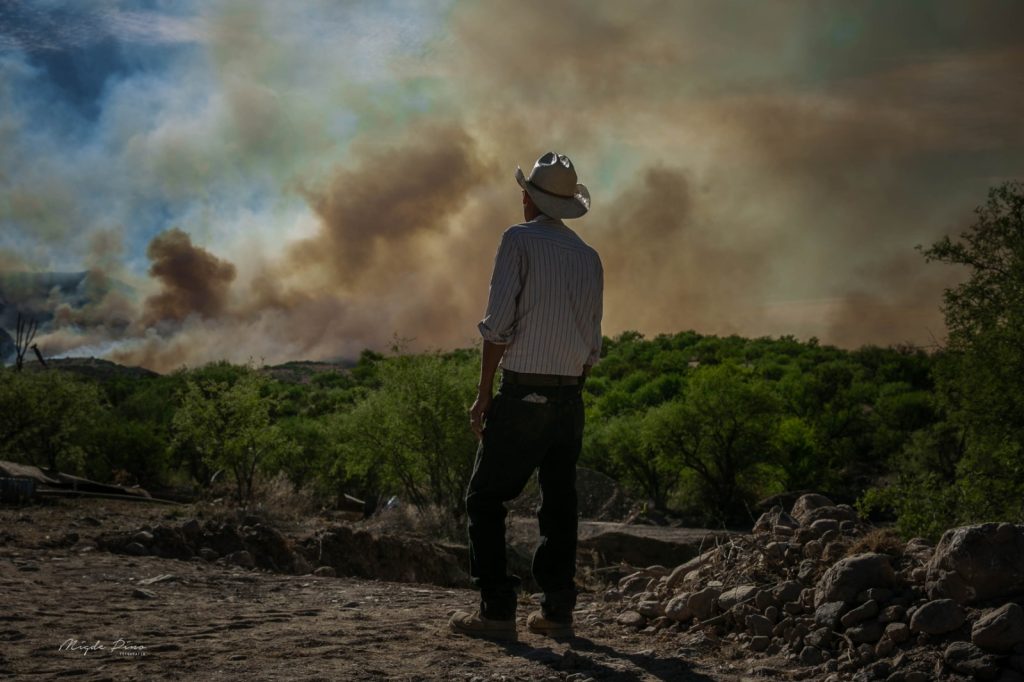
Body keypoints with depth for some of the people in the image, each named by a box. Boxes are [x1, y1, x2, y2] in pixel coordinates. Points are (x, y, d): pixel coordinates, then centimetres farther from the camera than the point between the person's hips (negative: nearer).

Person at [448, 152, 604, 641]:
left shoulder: (520, 240, -5)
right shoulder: (589, 257, 12)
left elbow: (498, 323, -12)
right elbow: (593, 344, 13)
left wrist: (483, 394, -7)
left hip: (522, 393, -6)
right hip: (570, 396, 6)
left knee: (486, 499, 2)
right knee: (559, 505, 10)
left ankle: (497, 610, -4)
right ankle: (557, 612, 10)